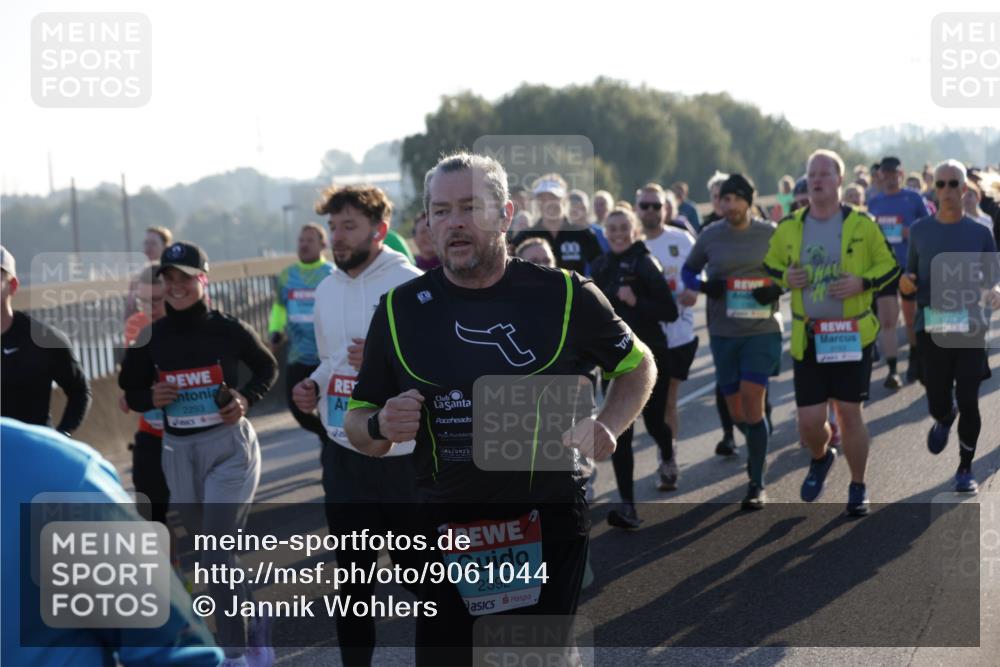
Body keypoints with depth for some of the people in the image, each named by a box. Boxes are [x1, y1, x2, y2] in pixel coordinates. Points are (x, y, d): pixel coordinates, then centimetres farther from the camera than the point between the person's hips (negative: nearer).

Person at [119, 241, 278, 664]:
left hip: (228, 447, -4)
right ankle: (256, 621, 37)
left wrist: (246, 400, -9)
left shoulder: (229, 330, -8)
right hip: (179, 453, 4)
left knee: (217, 553, -12)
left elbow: (268, 369, 8)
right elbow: (130, 390, 12)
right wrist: (150, 398, -10)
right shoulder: (151, 339, -1)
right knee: (218, 552, 15)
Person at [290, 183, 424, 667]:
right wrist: (314, 386, 1)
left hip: (404, 456, -6)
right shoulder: (327, 289, 9)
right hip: (344, 454, 6)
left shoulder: (411, 286, -12)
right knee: (352, 574, 13)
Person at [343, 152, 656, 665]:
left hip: (550, 525, -1)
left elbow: (637, 365, 13)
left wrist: (607, 426, -5)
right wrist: (381, 427, -13)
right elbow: (357, 420, 10)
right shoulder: (401, 310, 2)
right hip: (447, 530, 1)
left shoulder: (564, 295, -2)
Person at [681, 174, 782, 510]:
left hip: (762, 331, -3)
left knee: (752, 403, -14)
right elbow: (688, 270, 15)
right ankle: (757, 450, 41)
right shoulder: (710, 236, 3)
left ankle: (757, 484, -5)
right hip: (723, 333, 3)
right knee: (736, 412, 7)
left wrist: (778, 289, -11)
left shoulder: (770, 233, -2)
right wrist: (702, 287, -7)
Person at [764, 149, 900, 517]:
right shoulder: (789, 227, 2)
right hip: (807, 337, 2)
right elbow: (769, 267, 16)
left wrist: (862, 282, -14)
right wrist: (786, 277, -6)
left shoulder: (861, 224, -3)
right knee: (809, 421, -1)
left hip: (853, 335, -2)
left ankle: (858, 488, 22)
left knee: (849, 414, 2)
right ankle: (821, 458, 35)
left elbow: (889, 266, 4)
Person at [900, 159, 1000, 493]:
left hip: (970, 328, -1)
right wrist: (907, 282, -10)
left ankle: (965, 469, 16)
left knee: (968, 401, -3)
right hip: (932, 328, 1)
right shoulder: (920, 230, 5)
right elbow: (911, 276, 13)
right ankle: (944, 419, 42)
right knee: (938, 403, 3)